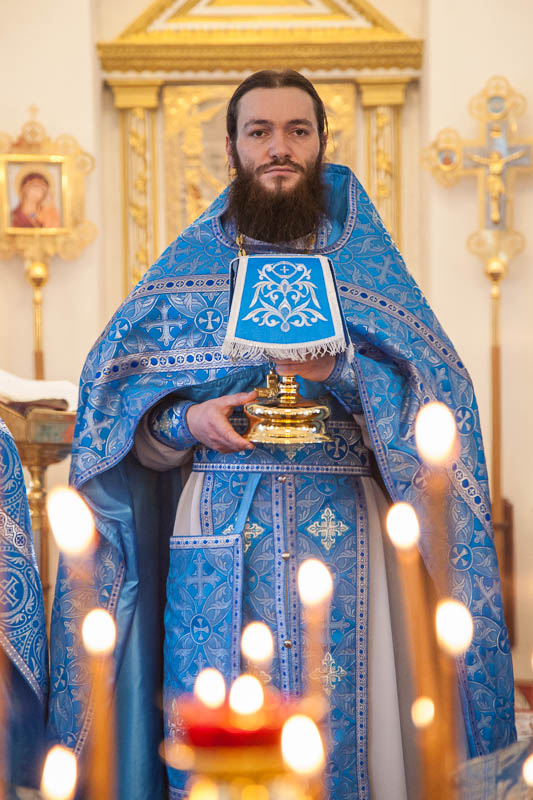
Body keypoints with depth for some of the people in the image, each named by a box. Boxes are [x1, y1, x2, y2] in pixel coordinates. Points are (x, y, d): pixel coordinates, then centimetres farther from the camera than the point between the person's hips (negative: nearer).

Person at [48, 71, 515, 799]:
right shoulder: (188, 263, 9)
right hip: (218, 544, 1)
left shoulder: (367, 257, 7)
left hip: (341, 544, 0)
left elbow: (431, 409, -2)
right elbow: (123, 409, 7)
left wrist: (342, 371, -18)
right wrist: (188, 422, -13)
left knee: (338, 734, -1)